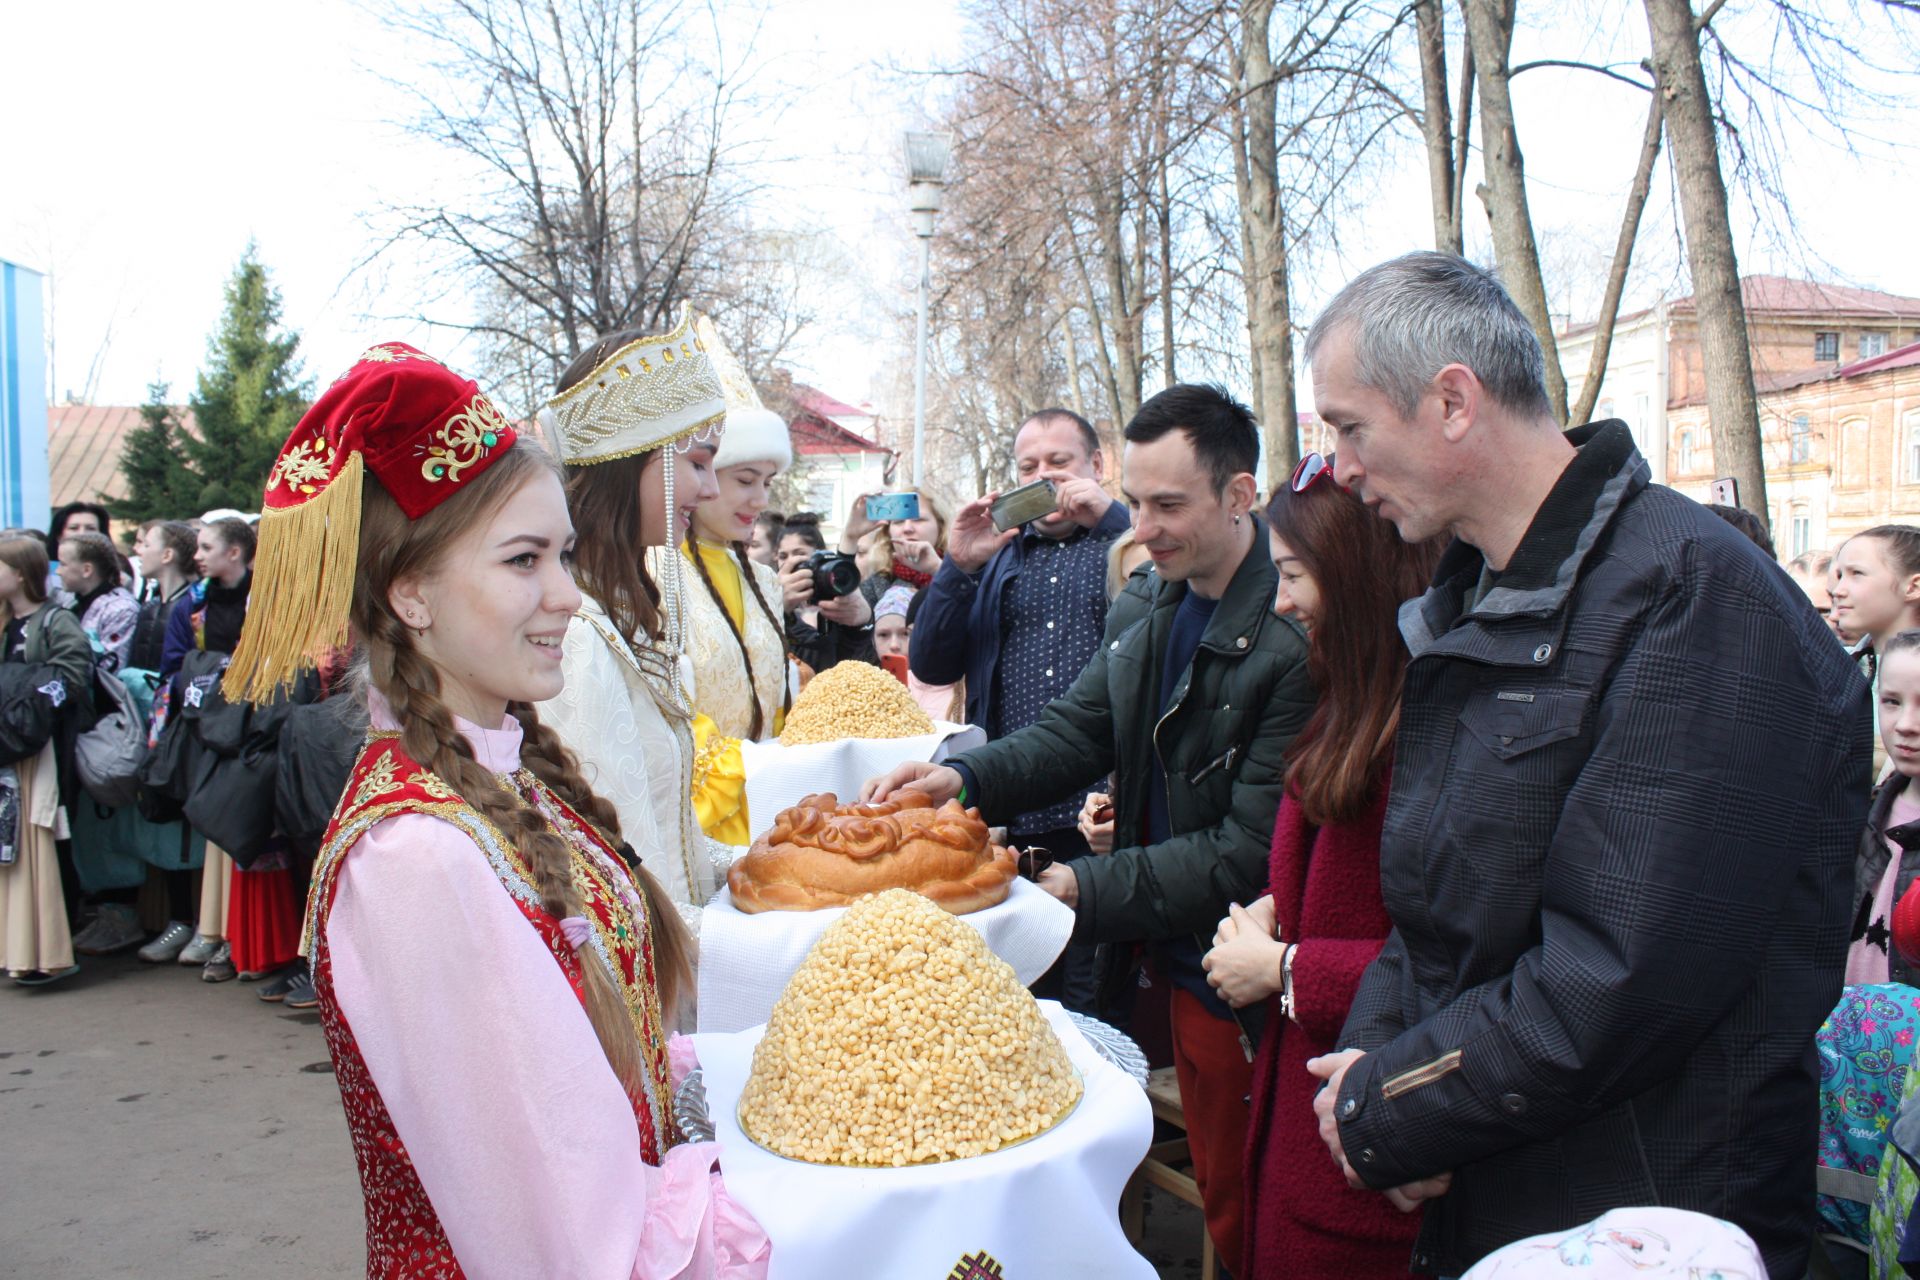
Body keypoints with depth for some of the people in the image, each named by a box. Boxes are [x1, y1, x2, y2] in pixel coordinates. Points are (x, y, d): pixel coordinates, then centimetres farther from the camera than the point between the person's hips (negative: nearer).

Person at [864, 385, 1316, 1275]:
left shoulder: (1293, 635, -23)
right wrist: (963, 777, -12)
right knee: (1219, 1198, 22)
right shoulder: (1143, 609, 4)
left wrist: (1087, 888, -22)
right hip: (1180, 965, 7)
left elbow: (1250, 851, -22)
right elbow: (1074, 734, 5)